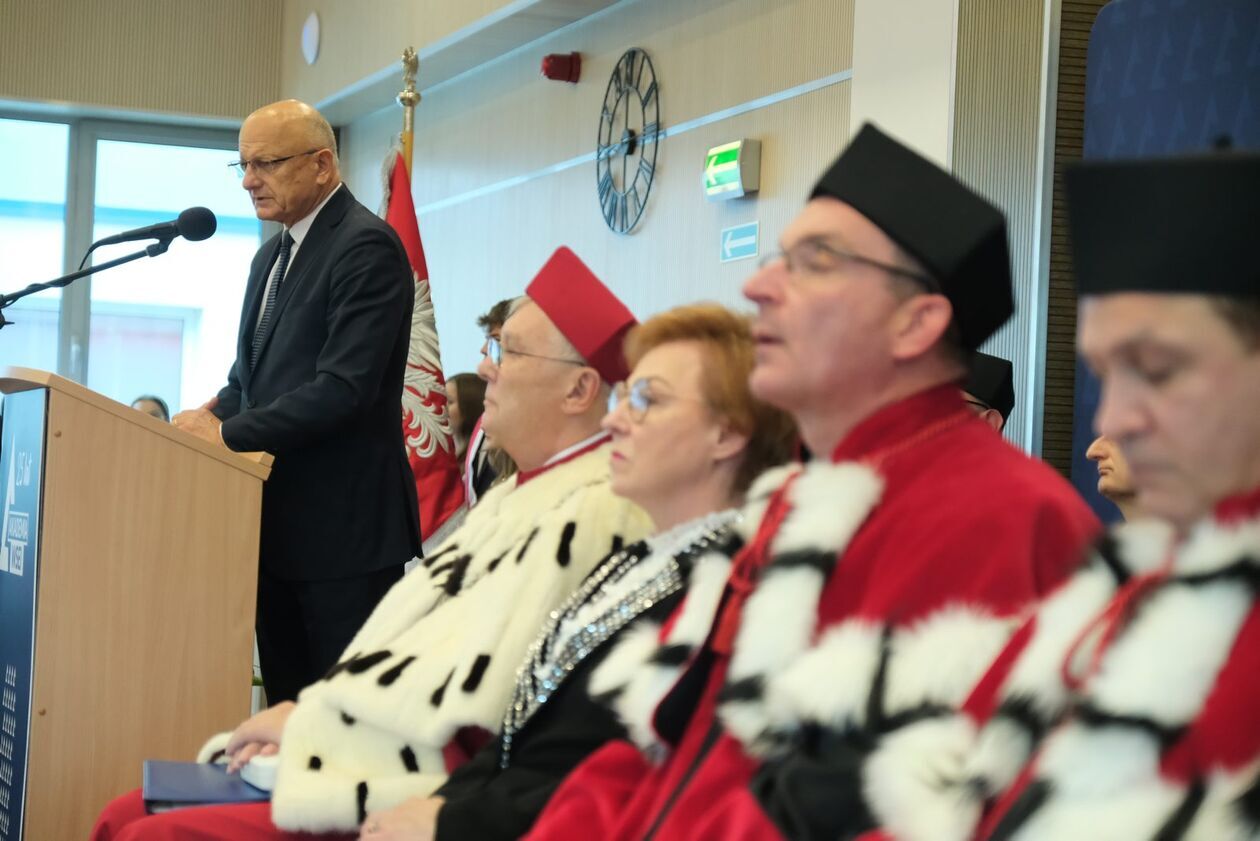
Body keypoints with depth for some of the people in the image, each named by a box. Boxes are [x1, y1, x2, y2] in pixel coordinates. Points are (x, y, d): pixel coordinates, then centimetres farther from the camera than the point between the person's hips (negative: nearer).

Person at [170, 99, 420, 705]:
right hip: (278, 521, 9)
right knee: (287, 695, 12)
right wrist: (214, 414, 2)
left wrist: (230, 432, -18)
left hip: (343, 527, -9)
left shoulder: (366, 247, -13)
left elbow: (345, 385, -22)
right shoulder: (273, 254, 17)